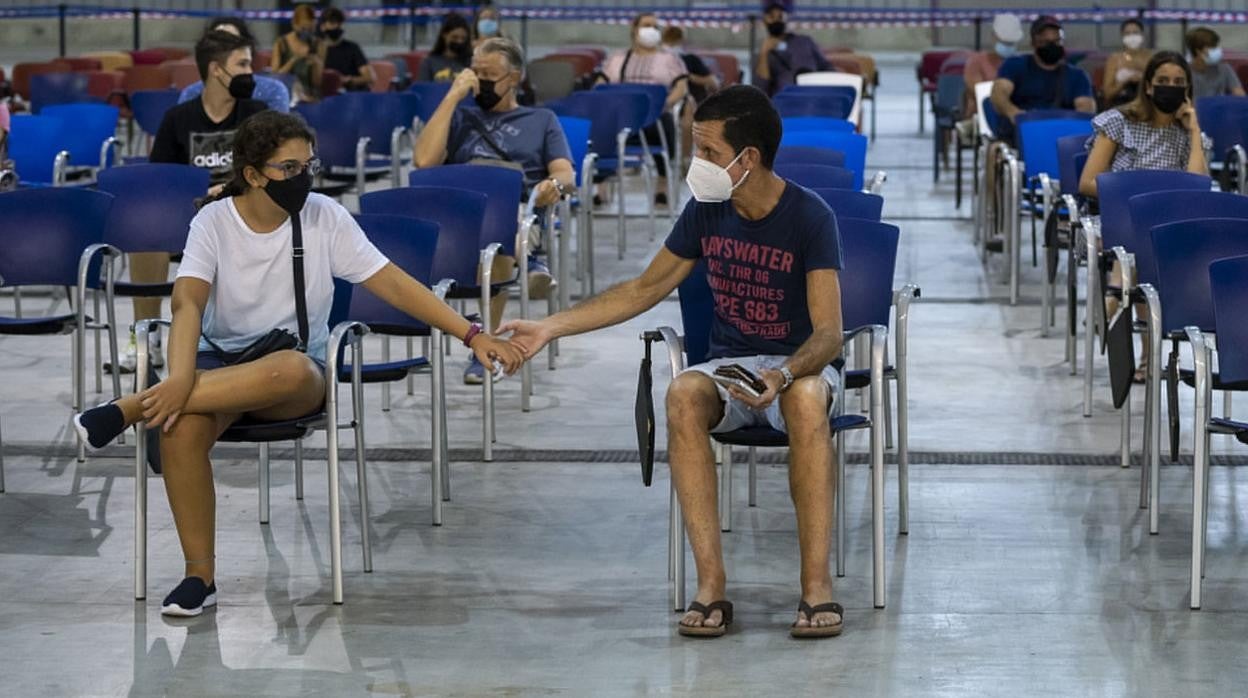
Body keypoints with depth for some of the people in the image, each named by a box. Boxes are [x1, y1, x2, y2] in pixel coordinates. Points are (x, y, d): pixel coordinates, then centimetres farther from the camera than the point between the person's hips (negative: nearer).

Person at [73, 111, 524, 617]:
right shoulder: (214, 221, -5)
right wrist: (180, 379, -38)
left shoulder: (325, 218, -3)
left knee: (290, 370, -40)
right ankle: (200, 576, -21)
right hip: (221, 361, 0)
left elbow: (394, 284, -5)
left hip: (297, 372, 0)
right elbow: (188, 303, -19)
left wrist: (472, 336, -15)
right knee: (181, 424, -36)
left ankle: (131, 409, -33)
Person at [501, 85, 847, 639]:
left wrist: (784, 375, -41)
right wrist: (551, 327, 7)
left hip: (799, 366, -3)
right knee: (684, 395, -33)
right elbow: (644, 290, 13)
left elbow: (828, 333, -20)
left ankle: (817, 584, -38)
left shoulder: (810, 217, -14)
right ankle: (710, 584, -35)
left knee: (806, 399, -40)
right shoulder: (706, 211, 0)